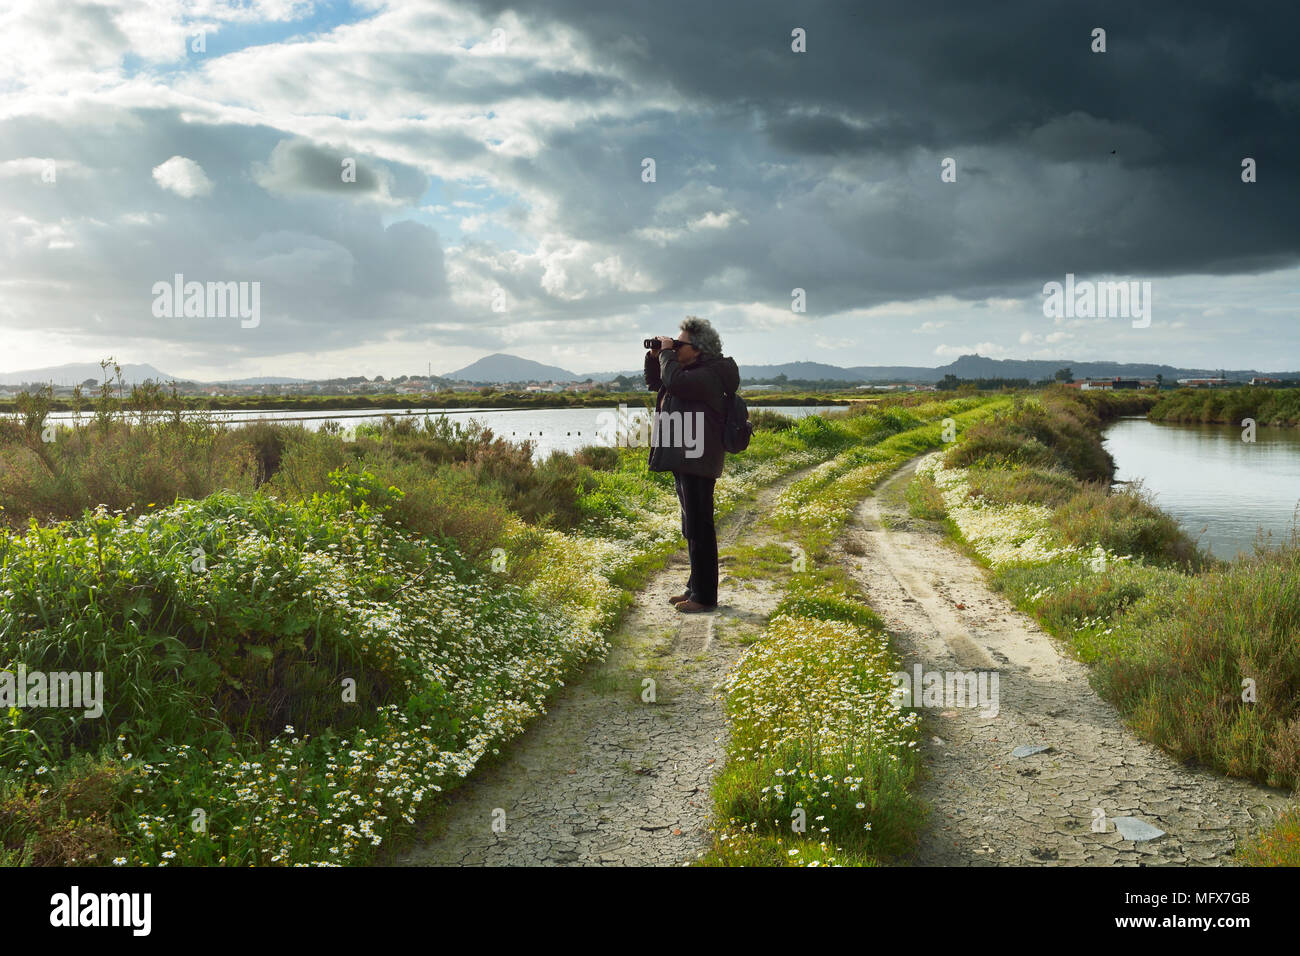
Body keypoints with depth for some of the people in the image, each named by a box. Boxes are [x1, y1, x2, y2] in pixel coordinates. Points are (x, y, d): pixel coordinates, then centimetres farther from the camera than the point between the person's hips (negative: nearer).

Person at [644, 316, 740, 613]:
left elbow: (674, 382, -31)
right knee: (691, 529, 17)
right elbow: (654, 383, 27)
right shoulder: (689, 372, 16)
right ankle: (695, 588, 27)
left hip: (698, 463, -11)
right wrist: (655, 356, 10)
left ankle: (704, 596, 1)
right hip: (684, 461, 11)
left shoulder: (708, 375, -15)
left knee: (699, 530, -5)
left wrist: (667, 353, -15)